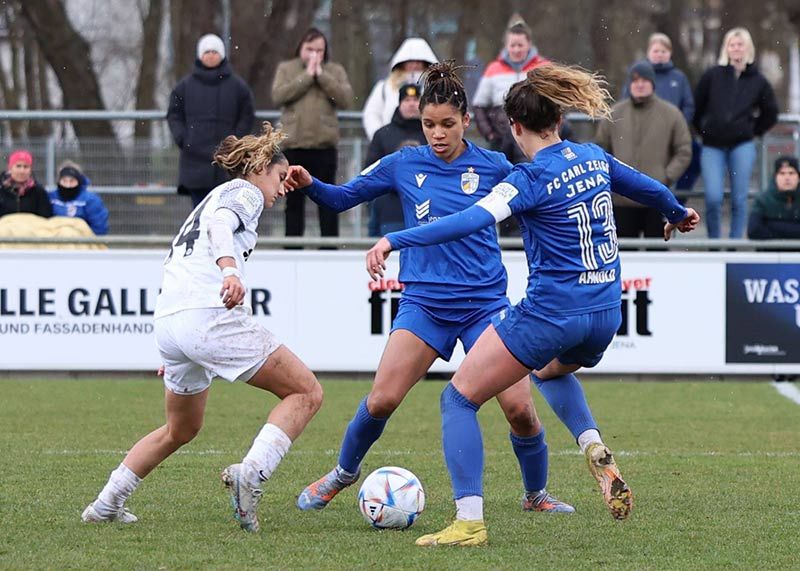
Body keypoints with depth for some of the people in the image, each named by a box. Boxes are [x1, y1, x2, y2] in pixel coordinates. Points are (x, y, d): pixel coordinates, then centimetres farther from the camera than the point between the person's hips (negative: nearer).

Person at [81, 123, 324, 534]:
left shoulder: (215, 197, 32)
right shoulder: (245, 192, 7)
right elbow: (220, 225, -16)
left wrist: (175, 354, 40)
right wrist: (230, 269, -37)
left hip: (167, 322, 9)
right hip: (211, 315, -9)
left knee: (181, 430, 28)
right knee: (306, 393, -5)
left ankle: (106, 504, 26)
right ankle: (251, 472, -24)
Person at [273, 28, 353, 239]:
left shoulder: (335, 71, 10)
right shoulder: (286, 69, 10)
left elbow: (345, 99, -6)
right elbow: (278, 96, -8)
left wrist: (321, 75, -9)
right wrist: (307, 75, -9)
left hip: (324, 145, 0)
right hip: (294, 144, 0)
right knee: (294, 201, 6)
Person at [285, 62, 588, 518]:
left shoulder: (493, 167, -1)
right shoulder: (404, 165, 2)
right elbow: (344, 197, 9)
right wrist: (310, 184, -11)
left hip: (485, 303, 0)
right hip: (424, 304, 0)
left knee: (520, 407, -9)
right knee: (381, 400, -12)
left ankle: (537, 495, 16)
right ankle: (344, 473, 17)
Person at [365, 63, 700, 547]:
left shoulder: (532, 178, -13)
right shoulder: (594, 158, 7)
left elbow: (472, 221, -27)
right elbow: (649, 188, 25)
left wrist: (395, 240, -32)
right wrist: (678, 213, 47)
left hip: (549, 314, -7)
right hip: (604, 317, 7)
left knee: (459, 398, 2)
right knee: (553, 372, 39)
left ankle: (470, 521, -11)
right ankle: (596, 453, 11)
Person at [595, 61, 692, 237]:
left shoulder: (671, 114, 0)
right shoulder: (615, 114, 5)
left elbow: (684, 152, 2)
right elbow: (600, 148, 11)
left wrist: (666, 178, -9)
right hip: (622, 200, 2)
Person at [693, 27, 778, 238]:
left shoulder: (758, 81, 6)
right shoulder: (712, 76, 3)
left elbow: (770, 113, 17)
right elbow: (696, 108, 11)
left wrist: (753, 131, 11)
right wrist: (704, 130, 11)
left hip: (742, 146, 0)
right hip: (713, 147, 0)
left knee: (739, 199, -2)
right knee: (713, 198, -10)